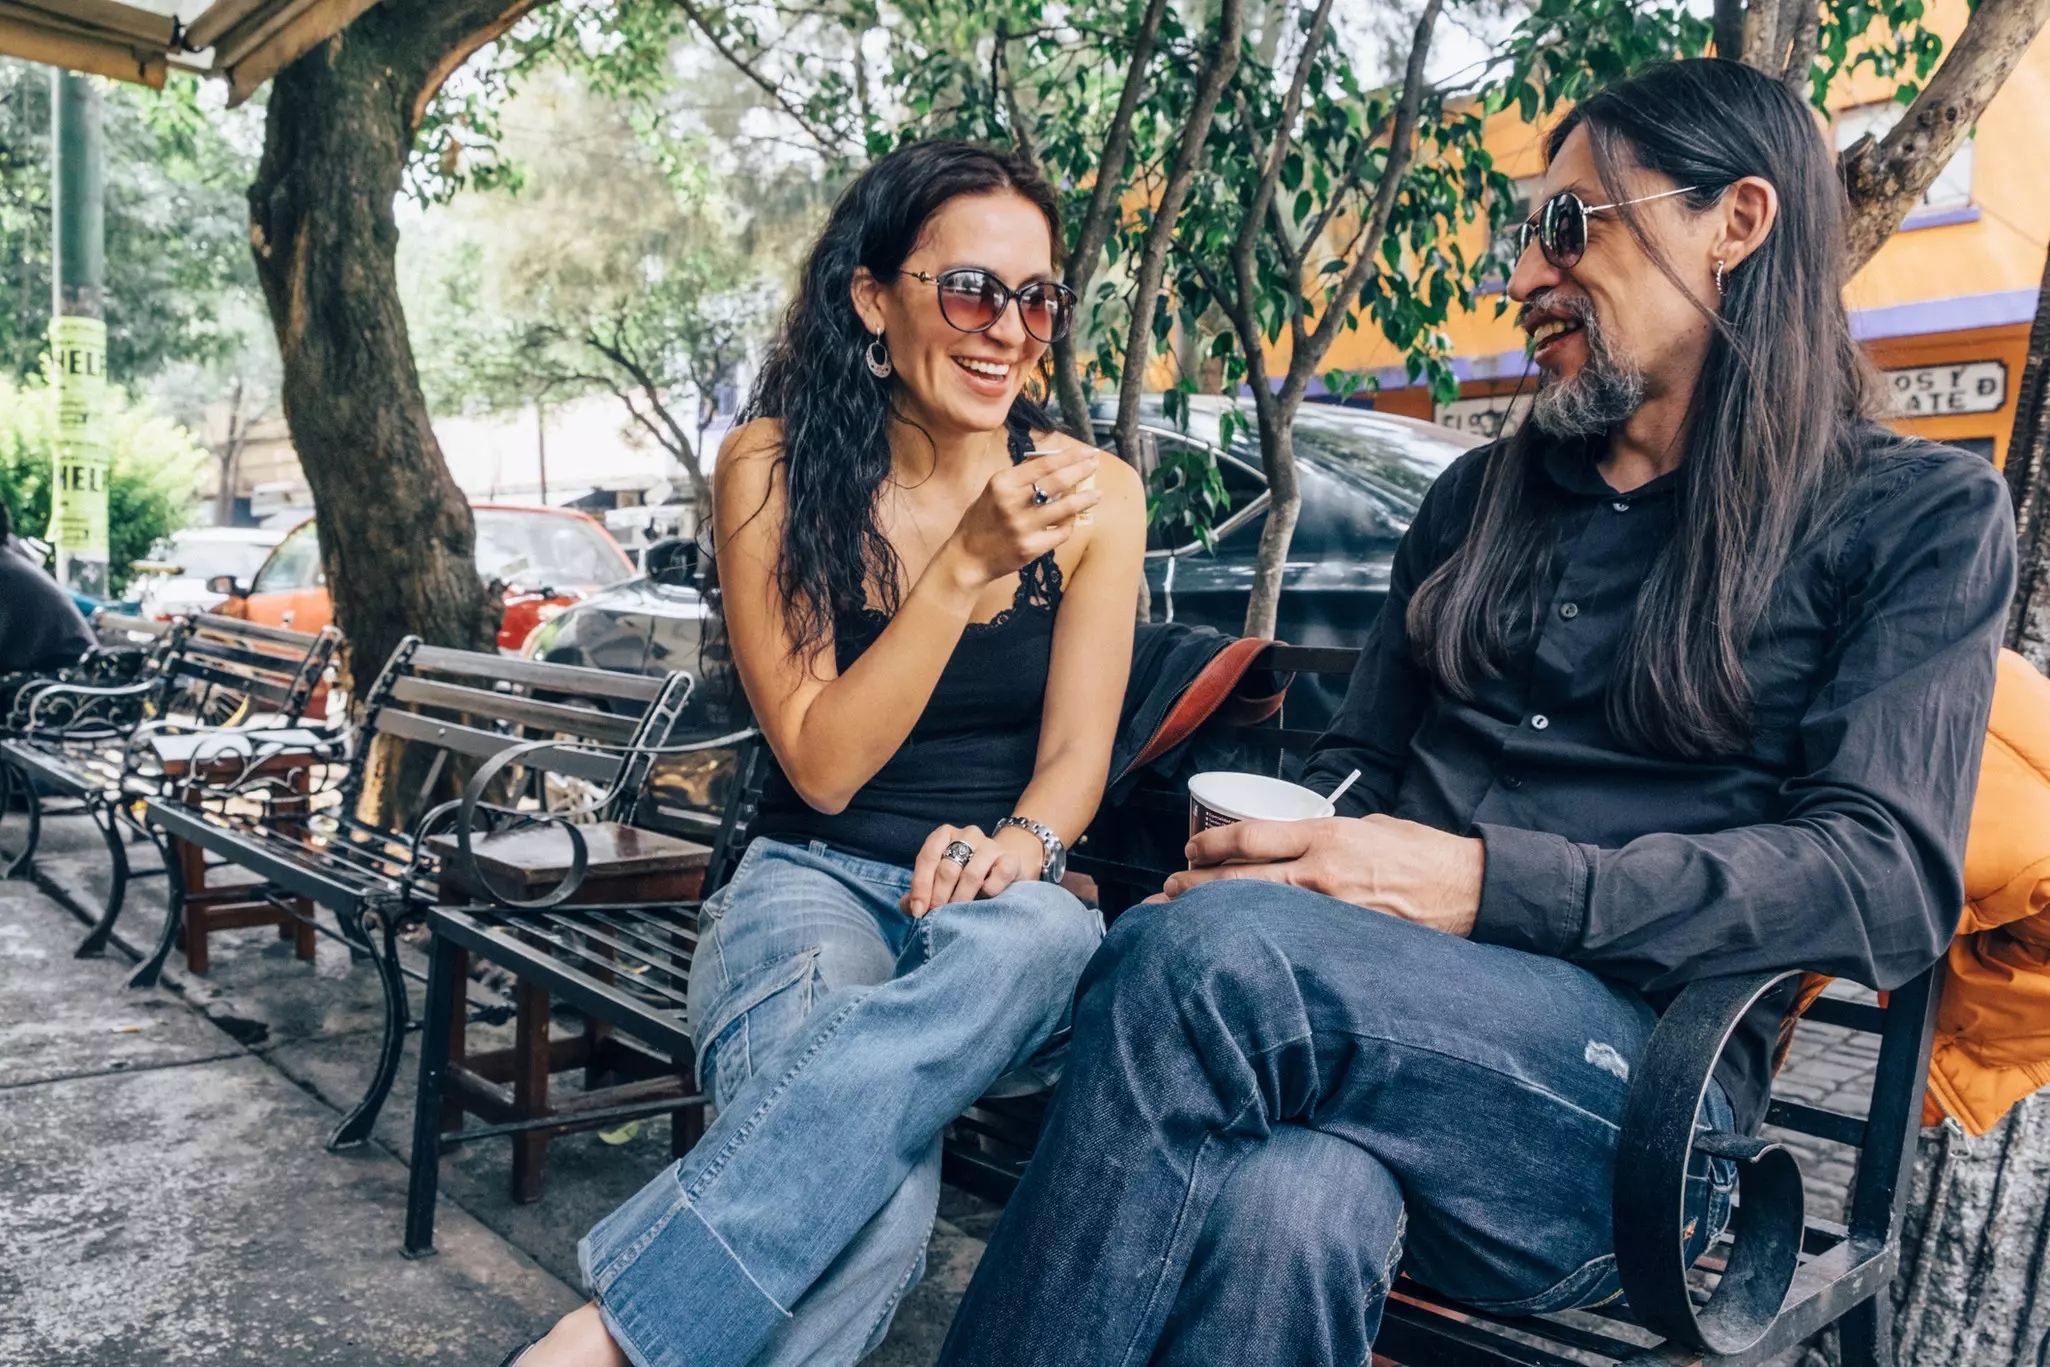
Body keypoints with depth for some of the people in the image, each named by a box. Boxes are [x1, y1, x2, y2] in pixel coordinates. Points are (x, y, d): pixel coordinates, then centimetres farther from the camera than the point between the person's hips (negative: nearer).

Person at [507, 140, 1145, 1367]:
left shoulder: (1094, 494, 2)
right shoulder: (777, 471, -4)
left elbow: (1076, 750, 2)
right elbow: (822, 764, -10)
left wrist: (1021, 842, -22)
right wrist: (966, 566, -21)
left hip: (1001, 905, 2)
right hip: (817, 882, -2)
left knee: (1031, 938, -40)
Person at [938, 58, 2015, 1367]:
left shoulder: (1921, 513, 8)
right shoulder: (1481, 496, 22)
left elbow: (1889, 877, -5)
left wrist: (1485, 884, -18)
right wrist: (1269, 856, -5)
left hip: (1631, 1101, -3)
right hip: (1371, 997, 3)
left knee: (1208, 951, -33)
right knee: (1284, 1206, -35)